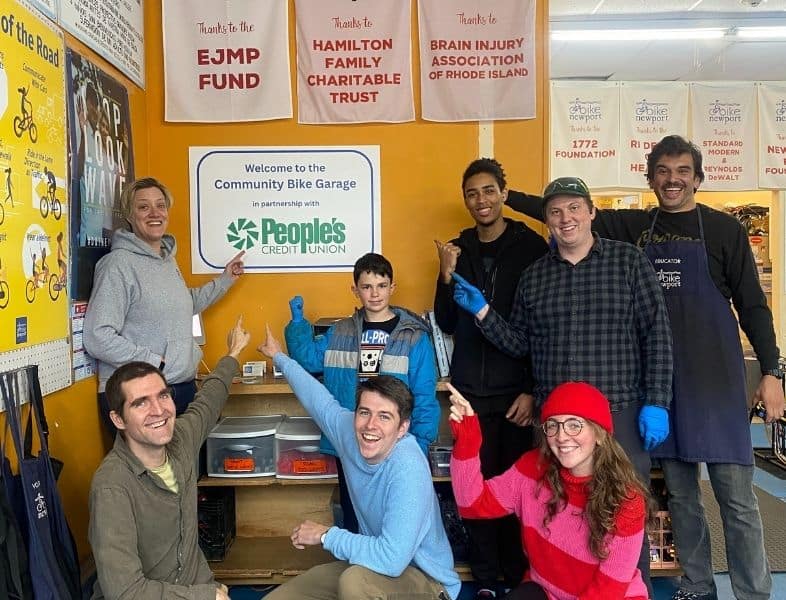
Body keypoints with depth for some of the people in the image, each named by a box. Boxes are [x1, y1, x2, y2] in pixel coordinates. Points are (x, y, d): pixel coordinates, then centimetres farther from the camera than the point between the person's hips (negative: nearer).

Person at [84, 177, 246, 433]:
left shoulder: (168, 258, 11)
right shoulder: (119, 263, -13)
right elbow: (98, 339, -19)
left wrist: (224, 280, 26)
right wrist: (156, 362, -17)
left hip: (184, 389, 8)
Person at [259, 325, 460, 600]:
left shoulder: (408, 468, -32)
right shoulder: (349, 428, -12)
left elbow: (392, 560, -39)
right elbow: (321, 399, 11)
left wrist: (326, 535, -25)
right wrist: (280, 357, 26)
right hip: (372, 563, 7)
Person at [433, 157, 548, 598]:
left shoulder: (531, 246, -2)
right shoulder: (459, 250, 9)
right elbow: (446, 324, 8)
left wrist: (533, 389, -7)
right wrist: (448, 275, -7)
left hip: (517, 390, -3)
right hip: (471, 391, 3)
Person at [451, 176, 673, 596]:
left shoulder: (629, 261, -1)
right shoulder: (533, 276, 8)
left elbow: (658, 336, -4)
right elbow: (519, 344, 10)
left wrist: (656, 403, -9)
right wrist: (481, 311, -3)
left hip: (621, 413, -3)